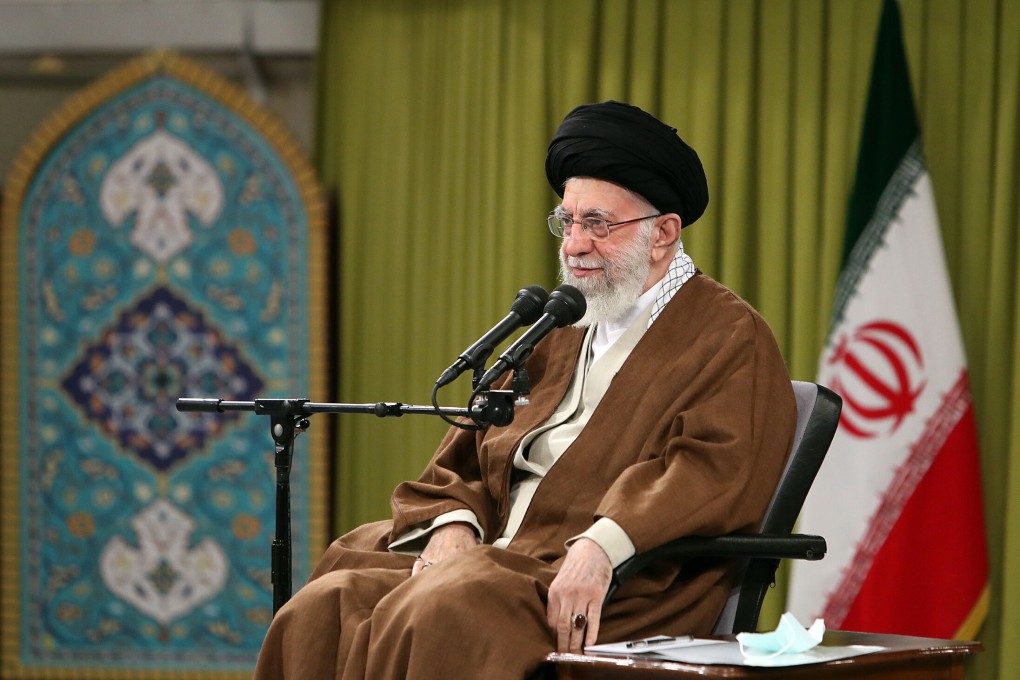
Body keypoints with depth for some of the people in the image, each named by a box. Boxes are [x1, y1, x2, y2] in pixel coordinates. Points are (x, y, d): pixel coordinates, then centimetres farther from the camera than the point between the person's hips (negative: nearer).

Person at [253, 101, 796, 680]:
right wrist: (452, 523, -1)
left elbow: (712, 470, -15)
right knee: (323, 611, -16)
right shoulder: (563, 332, 24)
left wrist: (601, 545, -29)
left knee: (439, 617, -33)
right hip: (495, 556, 7)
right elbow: (466, 457, 22)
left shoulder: (730, 340, 1)